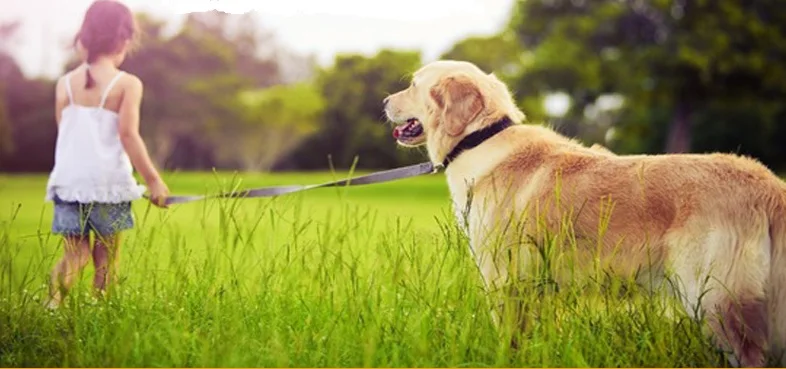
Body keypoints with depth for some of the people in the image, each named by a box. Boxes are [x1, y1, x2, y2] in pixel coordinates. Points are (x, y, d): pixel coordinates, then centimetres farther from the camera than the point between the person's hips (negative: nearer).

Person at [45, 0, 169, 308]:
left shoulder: (65, 83, 6)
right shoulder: (127, 84, -7)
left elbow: (64, 132, 10)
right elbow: (128, 135, -13)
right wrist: (154, 180, -9)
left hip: (69, 181, 3)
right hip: (109, 181, -3)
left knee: (76, 252, 12)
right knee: (106, 255, 11)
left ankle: (54, 295, -13)